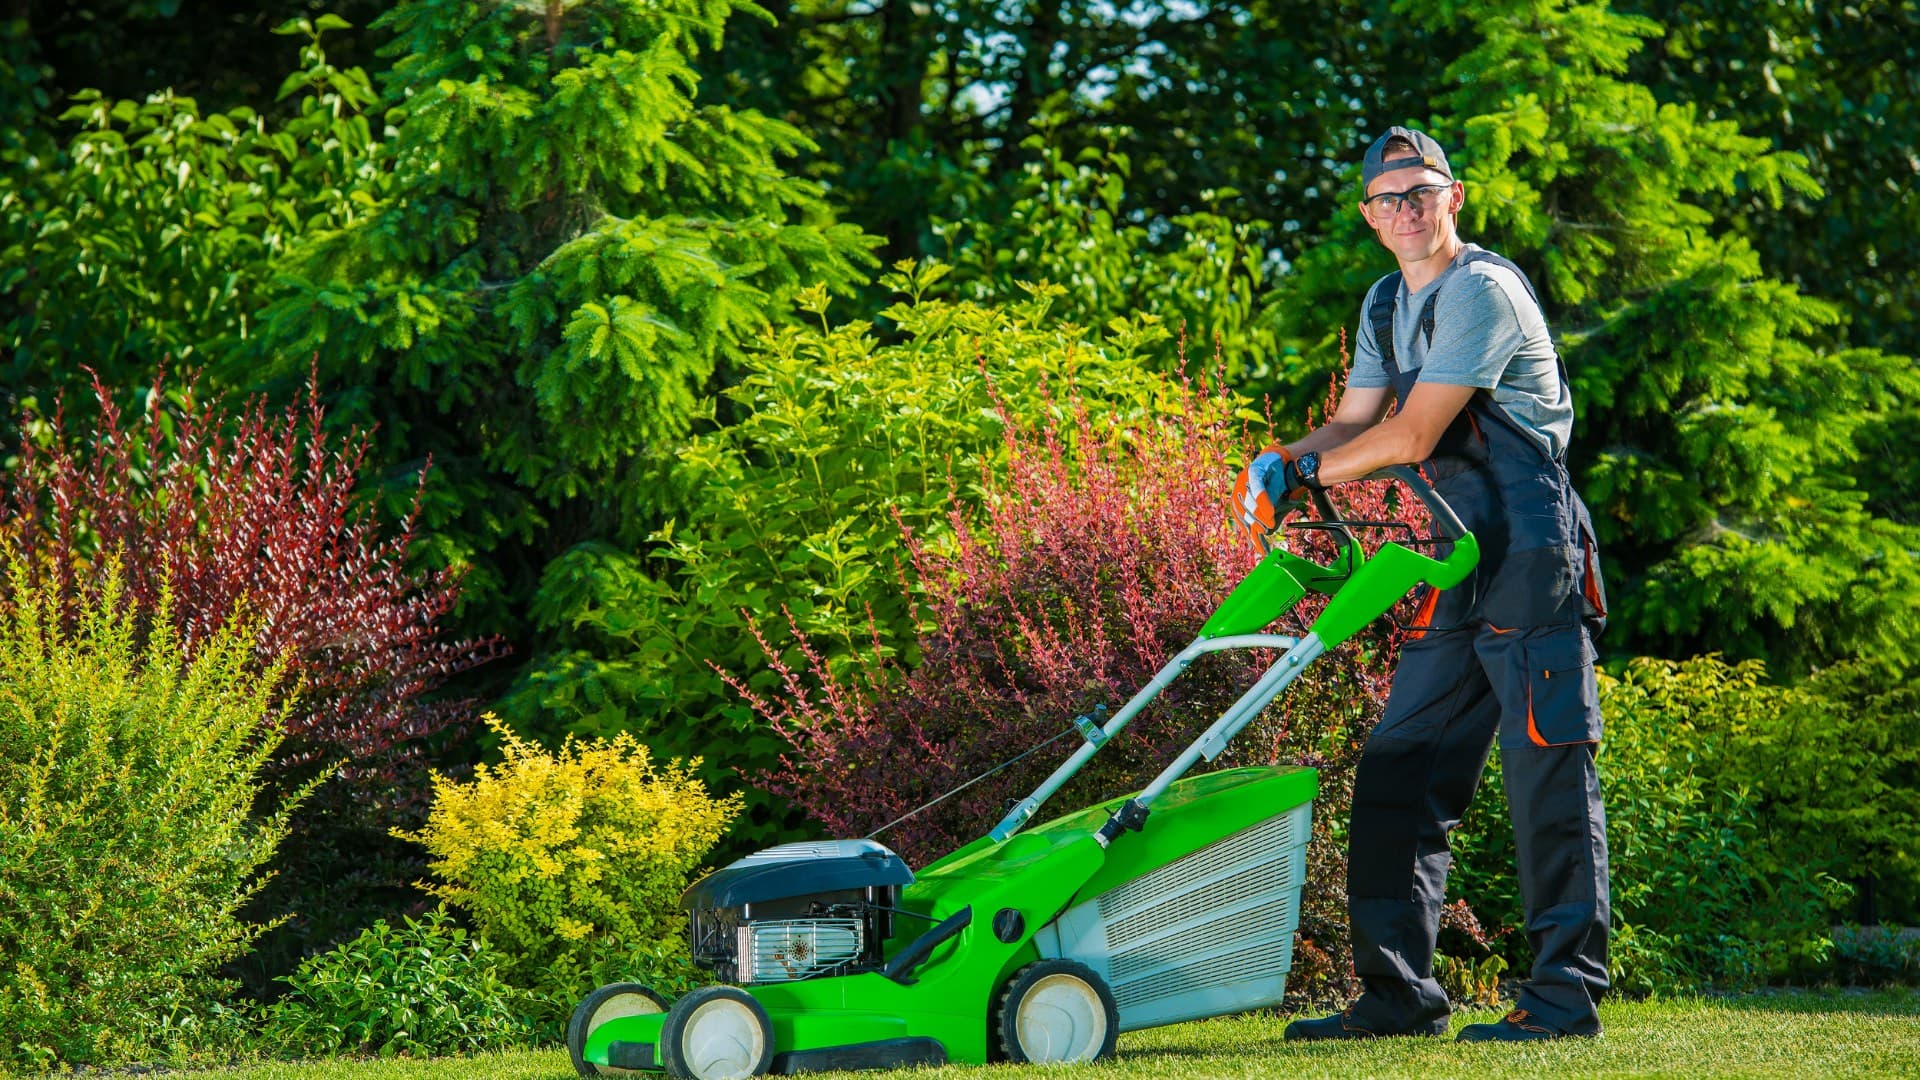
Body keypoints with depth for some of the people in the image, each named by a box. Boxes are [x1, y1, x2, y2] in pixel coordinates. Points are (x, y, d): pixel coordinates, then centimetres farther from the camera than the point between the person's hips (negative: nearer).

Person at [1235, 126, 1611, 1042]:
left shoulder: (1481, 291, -13)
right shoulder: (1387, 304, 16)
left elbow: (1412, 437, -17)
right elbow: (1354, 425, 17)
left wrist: (1303, 475, -6)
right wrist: (1283, 463, -3)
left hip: (1530, 553, -9)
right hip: (1460, 562, 9)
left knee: (1547, 769, -8)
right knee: (1399, 771, 6)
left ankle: (1565, 994, -5)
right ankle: (1397, 992, 10)